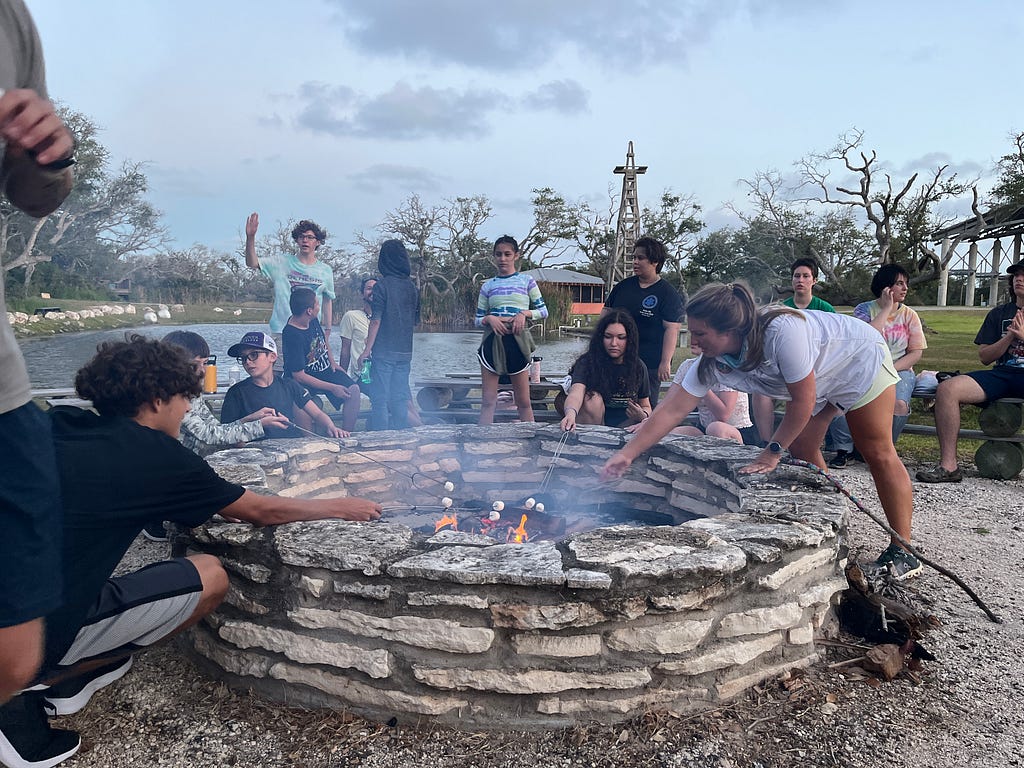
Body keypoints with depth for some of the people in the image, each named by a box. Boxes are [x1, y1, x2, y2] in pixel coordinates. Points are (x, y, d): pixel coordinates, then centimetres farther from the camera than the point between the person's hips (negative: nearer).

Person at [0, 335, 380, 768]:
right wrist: (340, 508, 14)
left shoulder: (58, 426, 5)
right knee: (209, 577, 0)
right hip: (37, 636, -7)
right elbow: (261, 511, 0)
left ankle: (56, 672, 11)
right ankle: (42, 686, 3)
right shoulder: (155, 454, -12)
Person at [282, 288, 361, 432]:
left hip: (325, 370, 7)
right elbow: (299, 376, -23)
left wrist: (332, 362, 9)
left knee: (353, 389, -15)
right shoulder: (291, 335, -24)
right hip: (301, 381, -7)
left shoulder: (313, 320, -1)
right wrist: (332, 387, -23)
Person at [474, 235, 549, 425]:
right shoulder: (488, 285, 11)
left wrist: (525, 313, -10)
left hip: (517, 340, -1)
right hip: (491, 340, 1)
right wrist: (489, 319, -10)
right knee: (488, 401, -1)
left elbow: (543, 311, 8)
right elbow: (477, 320, 12)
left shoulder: (526, 280, 7)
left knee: (523, 402, 2)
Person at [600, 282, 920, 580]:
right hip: (818, 378, 6)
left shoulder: (782, 331, -42)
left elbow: (803, 401, -32)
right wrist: (627, 454, -23)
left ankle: (902, 551, 5)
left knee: (878, 454, -3)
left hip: (861, 358, -6)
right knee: (801, 451, 2)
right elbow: (671, 410, -19)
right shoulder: (712, 363, -22)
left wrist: (772, 453, -24)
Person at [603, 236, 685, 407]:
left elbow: (672, 329, -11)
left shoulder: (668, 294, -5)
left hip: (650, 365, -5)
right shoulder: (623, 286, 11)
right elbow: (606, 311, 18)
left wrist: (665, 362, -16)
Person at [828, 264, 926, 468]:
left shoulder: (909, 315, 8)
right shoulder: (864, 309, 3)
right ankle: (844, 449, -9)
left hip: (899, 370, 1)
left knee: (899, 404, -33)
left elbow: (916, 352, 3)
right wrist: (887, 308, -11)